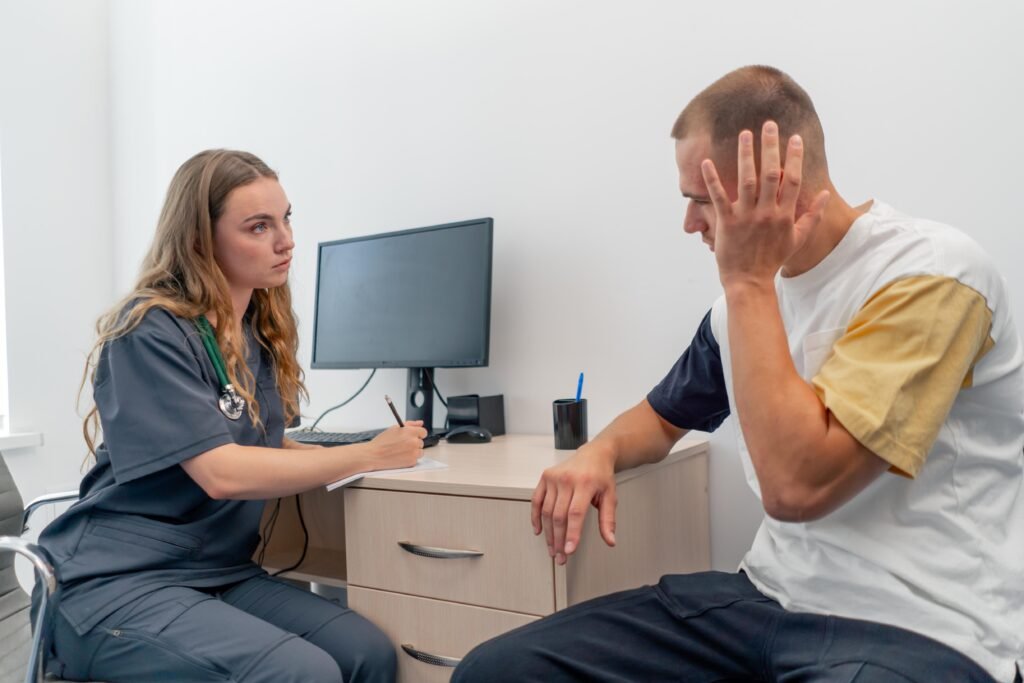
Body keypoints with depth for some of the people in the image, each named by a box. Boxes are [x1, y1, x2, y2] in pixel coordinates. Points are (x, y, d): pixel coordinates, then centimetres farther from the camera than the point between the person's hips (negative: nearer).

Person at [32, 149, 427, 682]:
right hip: (119, 584, -6)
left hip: (222, 574, 7)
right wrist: (368, 455, -17)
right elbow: (222, 473, -23)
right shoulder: (151, 331, -15)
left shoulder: (263, 332, 8)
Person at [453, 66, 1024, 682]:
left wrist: (749, 280, -17)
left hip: (919, 626, -6)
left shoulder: (933, 273, -13)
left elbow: (795, 484, -24)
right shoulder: (752, 297, 8)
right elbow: (664, 416, 22)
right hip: (768, 593, 6)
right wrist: (599, 452, 0)